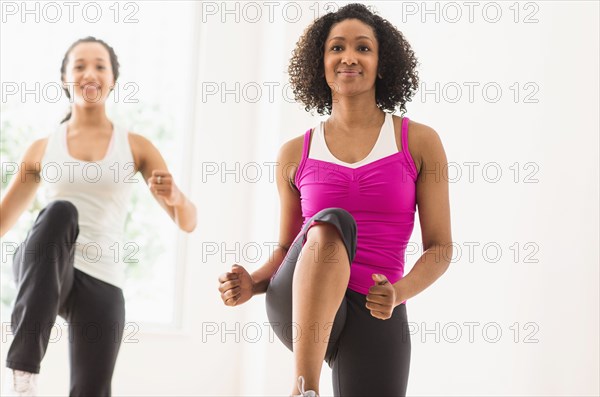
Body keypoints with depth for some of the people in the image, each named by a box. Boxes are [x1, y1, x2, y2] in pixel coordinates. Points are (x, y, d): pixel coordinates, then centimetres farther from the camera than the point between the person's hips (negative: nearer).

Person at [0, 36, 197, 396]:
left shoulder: (136, 147, 8)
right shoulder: (42, 149, 11)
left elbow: (188, 222, 4)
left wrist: (175, 197, -19)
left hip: (102, 284, 1)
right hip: (44, 273, -1)